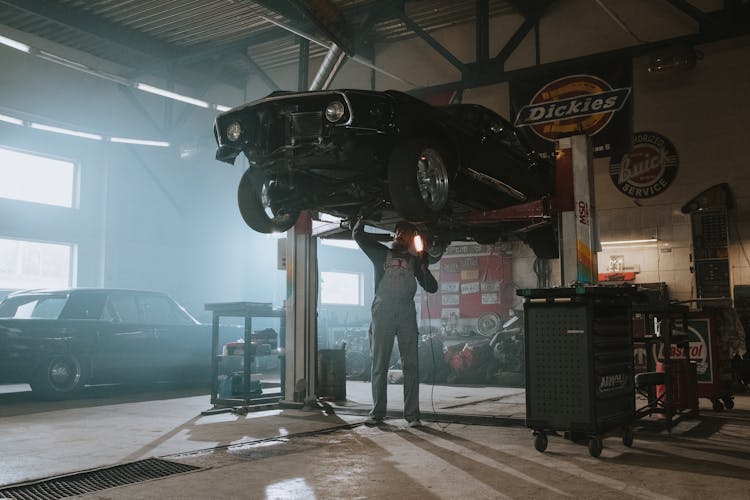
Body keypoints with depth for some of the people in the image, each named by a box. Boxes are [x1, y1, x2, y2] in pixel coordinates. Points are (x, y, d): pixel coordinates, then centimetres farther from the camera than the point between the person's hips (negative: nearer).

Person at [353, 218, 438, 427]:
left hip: (406, 315, 1)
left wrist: (423, 265, -3)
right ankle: (377, 412, 5)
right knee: (379, 365, 0)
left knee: (410, 364, -5)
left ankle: (412, 414, -3)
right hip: (382, 313, -1)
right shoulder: (381, 253, 16)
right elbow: (358, 235, 11)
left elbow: (432, 287, 10)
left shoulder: (414, 260, 18)